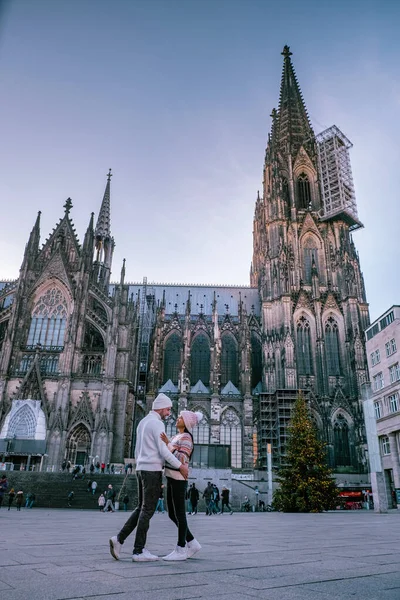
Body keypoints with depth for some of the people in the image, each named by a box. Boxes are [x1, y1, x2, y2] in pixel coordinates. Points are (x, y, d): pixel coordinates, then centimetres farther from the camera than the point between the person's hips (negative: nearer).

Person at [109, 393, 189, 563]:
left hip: (141, 469, 9)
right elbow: (163, 450, -19)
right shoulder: (157, 423, -13)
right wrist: (180, 466, -12)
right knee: (148, 510, -3)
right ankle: (139, 551, 2)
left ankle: (119, 539, 5)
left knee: (142, 508, 14)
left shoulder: (143, 422, 18)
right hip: (153, 470, -9)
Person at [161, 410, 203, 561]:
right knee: (172, 515, 12)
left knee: (179, 514, -1)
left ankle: (180, 550, 9)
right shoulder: (176, 437, 18)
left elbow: (181, 459, -21)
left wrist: (167, 444, -25)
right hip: (170, 479, 10)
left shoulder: (186, 437, -10)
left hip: (178, 479, -10)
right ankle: (192, 544, 21)